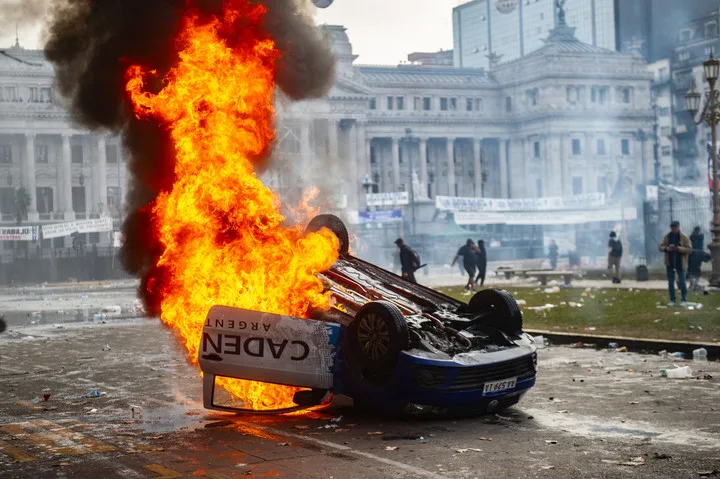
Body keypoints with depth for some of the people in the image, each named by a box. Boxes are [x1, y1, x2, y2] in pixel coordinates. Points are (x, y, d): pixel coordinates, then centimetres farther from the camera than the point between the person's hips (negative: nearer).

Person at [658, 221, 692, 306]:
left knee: (682, 282, -1)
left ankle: (684, 300, 10)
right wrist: (667, 248, -15)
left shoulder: (684, 237, -6)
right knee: (670, 282, 8)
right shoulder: (667, 236, 6)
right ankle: (672, 300, 16)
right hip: (670, 263, 4)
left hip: (680, 263, -4)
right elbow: (661, 247, 6)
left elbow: (689, 248, -11)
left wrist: (678, 248, -23)